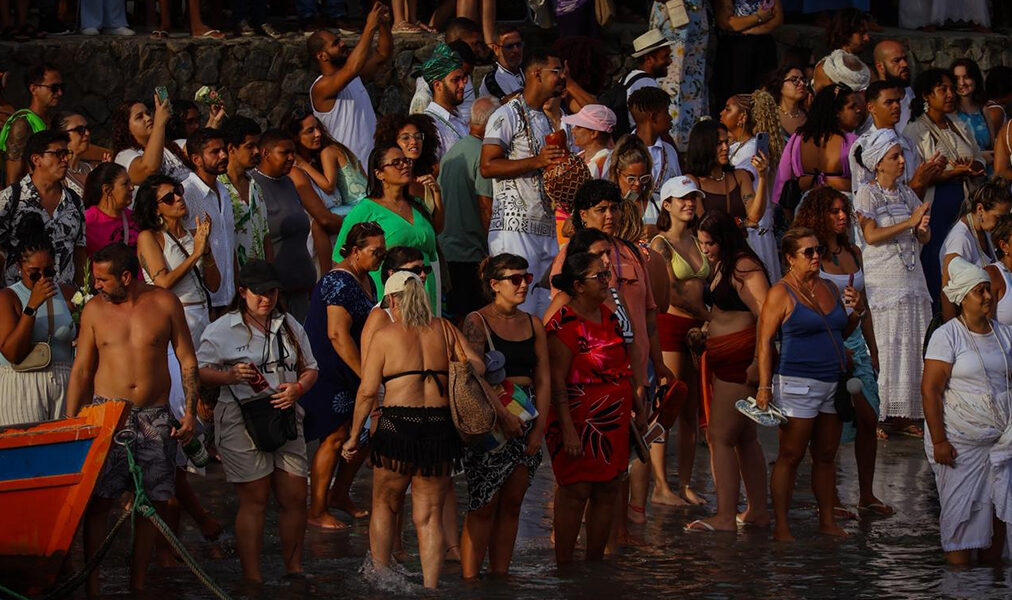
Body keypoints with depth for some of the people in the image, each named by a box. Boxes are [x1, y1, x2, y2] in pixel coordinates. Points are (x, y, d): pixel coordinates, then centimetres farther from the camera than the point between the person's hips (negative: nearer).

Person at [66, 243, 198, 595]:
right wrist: (70, 423, 4)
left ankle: (138, 584, 9)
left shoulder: (165, 304, 3)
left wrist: (190, 411, -1)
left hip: (154, 417, 1)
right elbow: (81, 369, 8)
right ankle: (92, 586, -6)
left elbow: (187, 360, 8)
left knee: (155, 501, 0)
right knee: (98, 500, -8)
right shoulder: (94, 309, 5)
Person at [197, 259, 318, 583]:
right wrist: (231, 376, -20)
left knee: (295, 498, 3)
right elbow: (200, 371, -2)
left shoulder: (289, 326, 14)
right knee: (254, 501, -5)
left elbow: (310, 369, 19)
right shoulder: (222, 329, -1)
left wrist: (297, 388, -3)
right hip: (241, 422, -5)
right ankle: (252, 578, -1)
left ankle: (294, 569, 18)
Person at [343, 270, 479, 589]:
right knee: (429, 515, 8)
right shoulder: (444, 329, 9)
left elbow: (367, 391, -3)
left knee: (385, 506, 18)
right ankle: (430, 589, 1)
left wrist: (354, 436, 3)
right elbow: (477, 365, 2)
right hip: (441, 427, 3)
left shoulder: (385, 336, -1)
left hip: (397, 426, -3)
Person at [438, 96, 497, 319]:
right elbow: (485, 206, -17)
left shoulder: (451, 151, 14)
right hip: (471, 253, -9)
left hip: (445, 250, 9)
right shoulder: (483, 154, -14)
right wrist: (493, 249, -11)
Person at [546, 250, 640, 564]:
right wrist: (568, 429, -21)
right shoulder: (563, 325, -14)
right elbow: (557, 382, -16)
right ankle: (563, 567, 2)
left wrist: (638, 407, 19)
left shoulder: (609, 317, 12)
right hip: (580, 420, -8)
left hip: (613, 421, 8)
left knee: (607, 490, 9)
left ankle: (596, 561, 18)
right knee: (575, 492, -4)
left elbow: (624, 367, 22)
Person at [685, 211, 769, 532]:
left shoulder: (744, 267, -16)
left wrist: (758, 362, -24)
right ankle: (758, 511, 19)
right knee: (744, 438, 13)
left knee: (720, 437, -11)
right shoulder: (721, 266, 15)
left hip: (740, 359, -10)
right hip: (723, 358, 10)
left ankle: (725, 516, -11)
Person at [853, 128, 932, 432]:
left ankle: (904, 414, 10)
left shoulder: (906, 193, 12)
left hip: (911, 278, 6)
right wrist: (910, 222, -17)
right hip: (881, 280, -6)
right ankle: (875, 417, -2)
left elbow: (925, 238, 12)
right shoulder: (867, 194, -4)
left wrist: (923, 228, -12)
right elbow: (871, 235, -16)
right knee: (882, 348, -7)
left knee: (913, 346, 4)